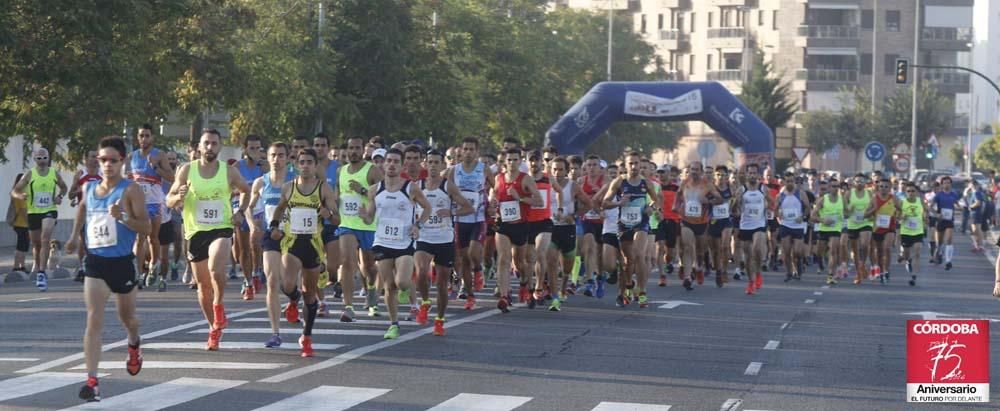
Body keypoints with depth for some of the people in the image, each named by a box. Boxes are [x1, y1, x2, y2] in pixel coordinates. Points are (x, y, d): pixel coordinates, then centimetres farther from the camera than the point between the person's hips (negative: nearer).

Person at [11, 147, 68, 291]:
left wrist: (60, 196, -1)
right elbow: (14, 192, -3)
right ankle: (37, 266, 41)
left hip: (50, 211, -1)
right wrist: (20, 196, -25)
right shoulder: (29, 175, -4)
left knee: (45, 239, -22)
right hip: (33, 213, 1)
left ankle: (41, 273, -23)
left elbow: (63, 187, 20)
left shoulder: (54, 174, 1)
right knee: (36, 244, 12)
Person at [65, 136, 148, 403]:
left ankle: (134, 346, 55)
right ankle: (92, 381, -19)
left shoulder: (130, 190, -10)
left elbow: (146, 227, -15)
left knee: (126, 317, 19)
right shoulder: (89, 188, 5)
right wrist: (75, 235, 26)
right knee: (94, 320, -12)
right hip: (95, 262, 2)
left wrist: (123, 218, -30)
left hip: (122, 262, -2)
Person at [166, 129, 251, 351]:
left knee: (216, 269, -31)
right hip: (196, 231, 2)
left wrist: (240, 212, 2)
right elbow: (169, 200, 4)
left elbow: (247, 191, 18)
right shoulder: (187, 170, 1)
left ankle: (218, 305, -5)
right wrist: (179, 197, -18)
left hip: (222, 229, -2)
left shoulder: (229, 172, 1)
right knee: (203, 286, 8)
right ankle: (214, 328, 25)